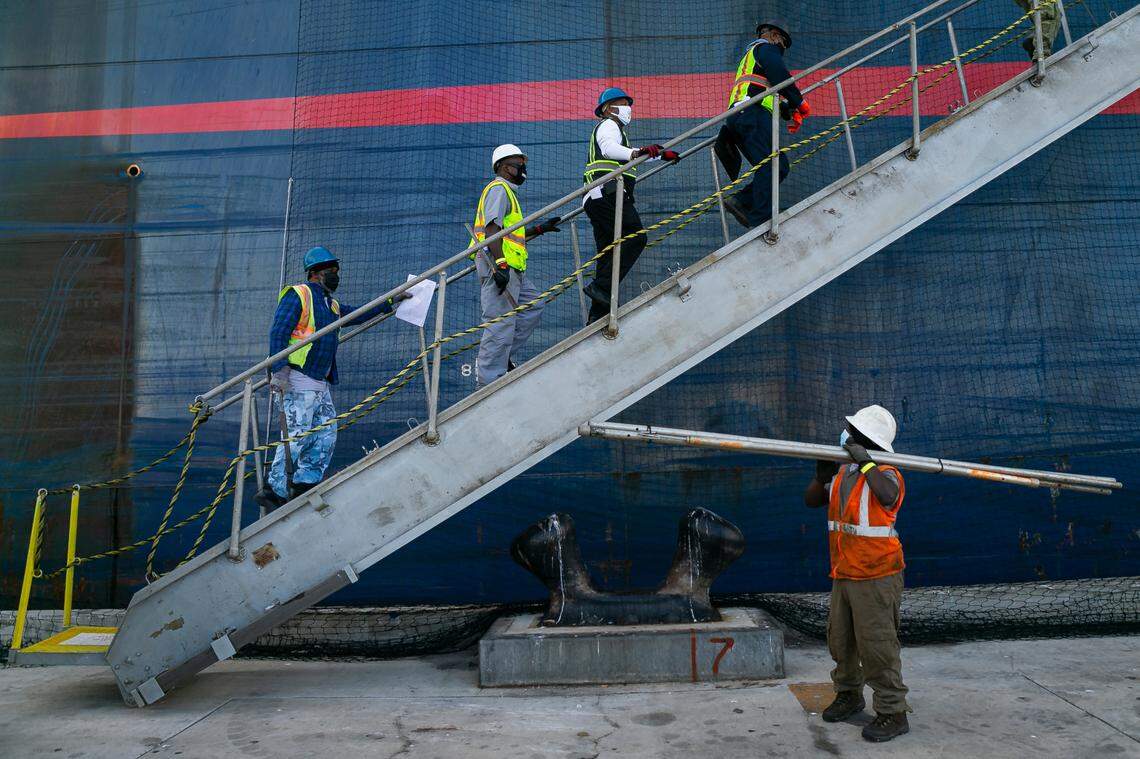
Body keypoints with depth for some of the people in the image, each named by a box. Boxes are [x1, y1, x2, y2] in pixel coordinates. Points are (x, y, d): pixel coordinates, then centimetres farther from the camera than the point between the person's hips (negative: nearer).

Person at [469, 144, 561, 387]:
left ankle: (505, 357, 13)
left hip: (510, 267, 11)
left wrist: (540, 229, 28)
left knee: (533, 305, 14)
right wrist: (500, 265, -26)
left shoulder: (507, 191, 28)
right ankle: (487, 382, -8)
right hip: (499, 265, -11)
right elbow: (491, 229, -18)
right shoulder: (498, 188, -6)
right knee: (501, 323, -11)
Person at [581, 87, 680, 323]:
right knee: (635, 238, -20)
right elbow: (609, 148, -18)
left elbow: (627, 155, 55)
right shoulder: (608, 125, 6)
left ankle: (598, 313, -4)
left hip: (597, 199, 10)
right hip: (608, 193, -10)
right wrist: (637, 152, -35)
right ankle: (601, 287, -31)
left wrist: (662, 154, 63)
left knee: (609, 254, 3)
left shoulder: (614, 130, 38)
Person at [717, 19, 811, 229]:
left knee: (779, 166, 2)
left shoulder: (751, 54, 40)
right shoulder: (765, 47, 12)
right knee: (768, 166, -19)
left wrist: (790, 113, 21)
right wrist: (799, 102, 1)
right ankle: (761, 219, -28)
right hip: (753, 113, -9)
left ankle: (740, 202, -10)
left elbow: (771, 95, 35)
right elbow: (780, 76, -7)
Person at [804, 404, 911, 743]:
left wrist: (865, 462, -29)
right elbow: (811, 500, 13)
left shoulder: (884, 473, -14)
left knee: (877, 646, -4)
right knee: (840, 639, 18)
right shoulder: (842, 473, 9)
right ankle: (849, 695, 36)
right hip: (843, 575, 8)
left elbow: (888, 494, -37)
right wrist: (822, 476, -5)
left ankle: (893, 713, 8)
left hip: (876, 578, -8)